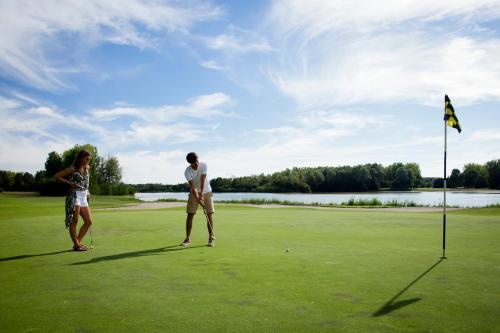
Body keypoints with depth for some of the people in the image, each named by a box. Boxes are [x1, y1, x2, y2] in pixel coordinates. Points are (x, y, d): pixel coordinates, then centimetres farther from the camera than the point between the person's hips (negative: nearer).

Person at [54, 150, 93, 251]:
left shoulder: (87, 168, 12)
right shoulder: (73, 169, -7)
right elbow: (56, 176, -7)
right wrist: (70, 183, -13)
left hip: (84, 197, 7)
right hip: (74, 196, -7)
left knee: (89, 221, 5)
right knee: (74, 221, -2)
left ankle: (78, 242, 18)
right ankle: (76, 245, 5)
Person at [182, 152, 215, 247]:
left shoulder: (204, 165, -19)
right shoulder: (187, 172, -19)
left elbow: (203, 180, -25)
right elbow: (192, 187, -24)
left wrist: (202, 193, -36)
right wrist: (198, 200, -33)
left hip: (206, 192, 0)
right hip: (194, 193, 0)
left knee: (209, 215, -6)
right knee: (190, 215, -3)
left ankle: (211, 238, -1)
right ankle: (188, 238, 8)